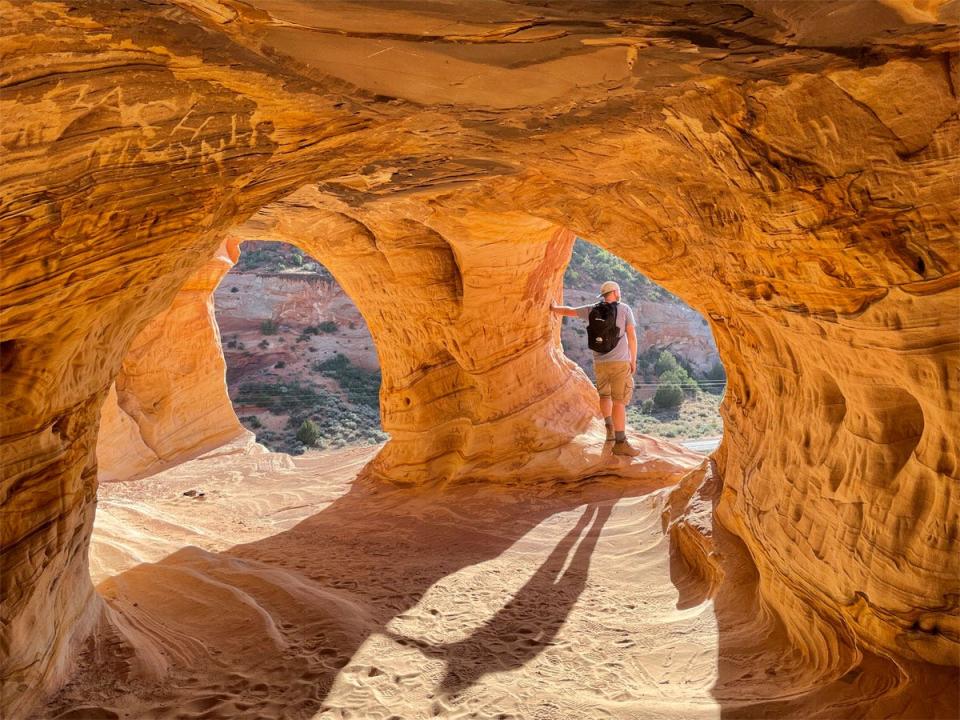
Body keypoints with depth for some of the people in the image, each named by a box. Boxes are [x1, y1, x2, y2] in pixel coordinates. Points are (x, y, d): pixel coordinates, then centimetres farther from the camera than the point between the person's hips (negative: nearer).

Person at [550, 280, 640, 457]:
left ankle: (610, 428, 16)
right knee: (619, 401, -7)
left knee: (604, 395, 27)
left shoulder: (592, 309, 8)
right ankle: (620, 443, -12)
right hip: (620, 362, -4)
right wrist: (633, 360, 3)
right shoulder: (625, 309, -1)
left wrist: (554, 308, 41)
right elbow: (632, 336, -6)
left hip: (599, 362, 4)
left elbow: (568, 311, 20)